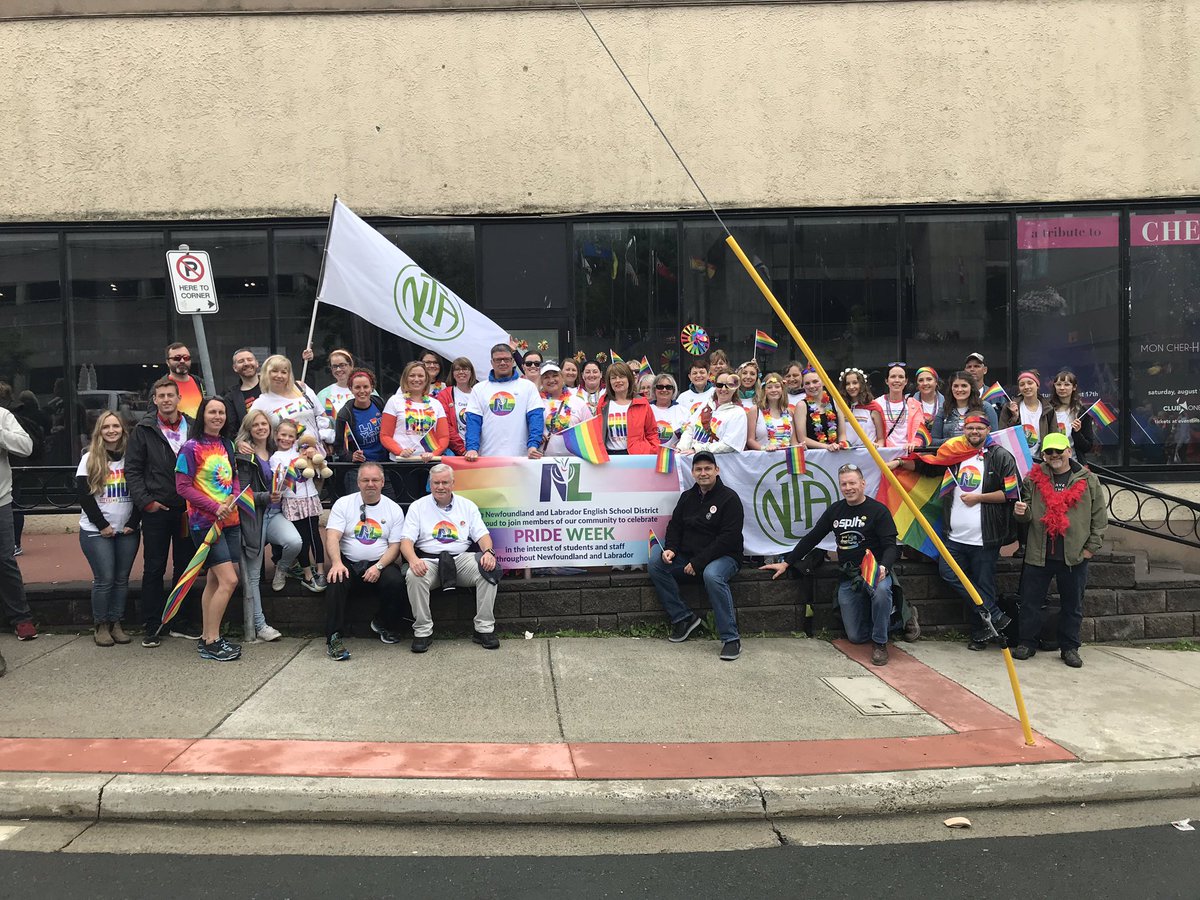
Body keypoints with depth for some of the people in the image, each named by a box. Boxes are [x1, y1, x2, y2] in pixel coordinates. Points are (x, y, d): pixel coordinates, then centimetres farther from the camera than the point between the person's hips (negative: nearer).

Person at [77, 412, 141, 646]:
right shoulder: (89, 459, 1)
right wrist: (102, 525, -10)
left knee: (122, 579, 4)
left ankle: (116, 624, 14)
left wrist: (133, 523, -5)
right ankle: (101, 626, 8)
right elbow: (85, 496, -4)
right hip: (96, 531, -2)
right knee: (104, 579, -4)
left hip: (127, 530, 2)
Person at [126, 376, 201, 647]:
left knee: (186, 568, 9)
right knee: (154, 569, 4)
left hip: (188, 510, 2)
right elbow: (132, 470, 0)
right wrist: (146, 501, -9)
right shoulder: (143, 431, 1)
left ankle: (182, 623, 20)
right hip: (156, 511, -2)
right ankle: (152, 627, 12)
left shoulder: (193, 428, 6)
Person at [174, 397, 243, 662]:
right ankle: (212, 641, -2)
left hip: (229, 520, 7)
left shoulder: (226, 445, 12)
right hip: (205, 522, -7)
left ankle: (207, 638, 21)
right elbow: (183, 487, -11)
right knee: (229, 580, -13)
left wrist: (233, 498, -3)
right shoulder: (191, 447, -8)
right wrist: (215, 508, -17)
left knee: (215, 581, 12)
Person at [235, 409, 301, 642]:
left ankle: (281, 569, 5)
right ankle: (260, 626, 3)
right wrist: (267, 497, -24)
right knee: (253, 574, -4)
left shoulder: (275, 452, 13)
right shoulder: (244, 456, -3)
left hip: (275, 512, 4)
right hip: (253, 516, -4)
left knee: (295, 543, -28)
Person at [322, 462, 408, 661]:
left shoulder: (394, 509, 7)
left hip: (379, 564, 1)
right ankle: (333, 638, -27)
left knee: (395, 581, -28)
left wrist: (379, 567, -17)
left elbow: (395, 546, 2)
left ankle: (383, 625, 2)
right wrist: (336, 563, -27)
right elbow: (332, 537, -8)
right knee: (337, 580, -32)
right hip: (348, 563, -1)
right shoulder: (343, 504, 4)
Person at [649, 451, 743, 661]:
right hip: (688, 556, 6)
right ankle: (683, 618, -6)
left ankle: (731, 639, -30)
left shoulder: (729, 498, -9)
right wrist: (670, 549, -8)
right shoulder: (687, 497, 12)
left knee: (712, 575, -38)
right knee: (656, 563, -14)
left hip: (723, 557, -6)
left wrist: (698, 562, -21)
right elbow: (675, 526, 16)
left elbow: (729, 538, -17)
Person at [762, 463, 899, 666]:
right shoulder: (835, 510, 9)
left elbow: (890, 546, -12)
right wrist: (786, 563, 11)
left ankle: (880, 643, -16)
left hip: (874, 572, -4)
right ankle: (893, 620, 31)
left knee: (881, 591, -40)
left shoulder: (878, 510, -6)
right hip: (847, 577, 4)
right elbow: (811, 538, 14)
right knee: (856, 636, -1)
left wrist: (883, 568, -33)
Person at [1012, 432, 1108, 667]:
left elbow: (1100, 517, 4)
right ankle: (1027, 643, 18)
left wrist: (1091, 547, -1)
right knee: (1030, 601, 5)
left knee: (1072, 605, 10)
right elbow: (1027, 514, 11)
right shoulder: (1033, 479, 5)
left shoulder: (1088, 480, 2)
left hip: (1074, 556, -1)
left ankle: (1069, 648, 22)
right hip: (1038, 554, 1)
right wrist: (1022, 512, -13)